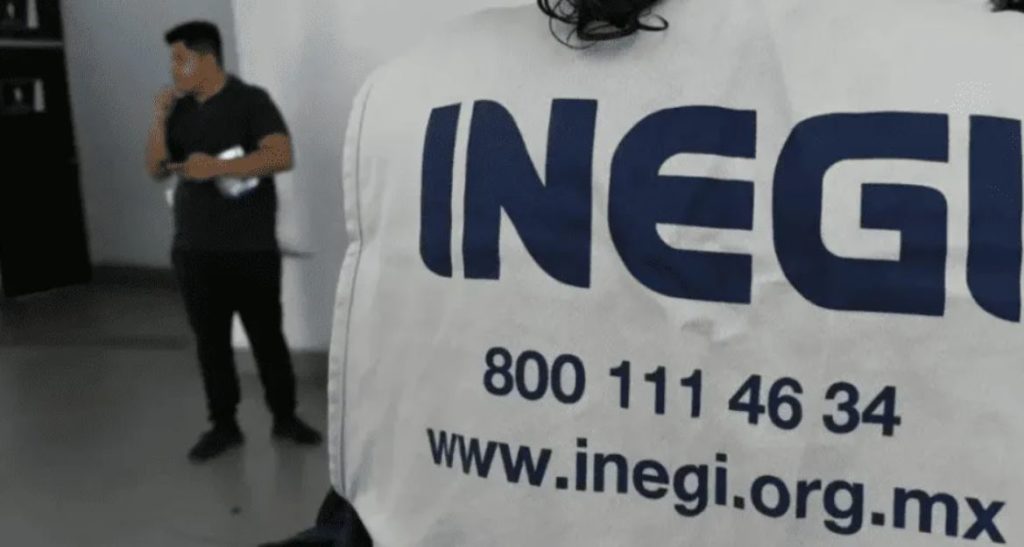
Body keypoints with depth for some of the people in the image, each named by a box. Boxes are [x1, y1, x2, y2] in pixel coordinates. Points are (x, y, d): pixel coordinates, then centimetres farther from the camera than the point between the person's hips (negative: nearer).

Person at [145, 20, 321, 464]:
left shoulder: (250, 100, -5)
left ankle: (285, 417, 19)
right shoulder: (181, 110, 10)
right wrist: (159, 118, -4)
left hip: (252, 250, -5)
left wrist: (216, 167, -21)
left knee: (267, 336, 4)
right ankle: (223, 425, 20)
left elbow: (281, 156, -17)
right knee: (210, 341, 9)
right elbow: (156, 170, 8)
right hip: (194, 251, 5)